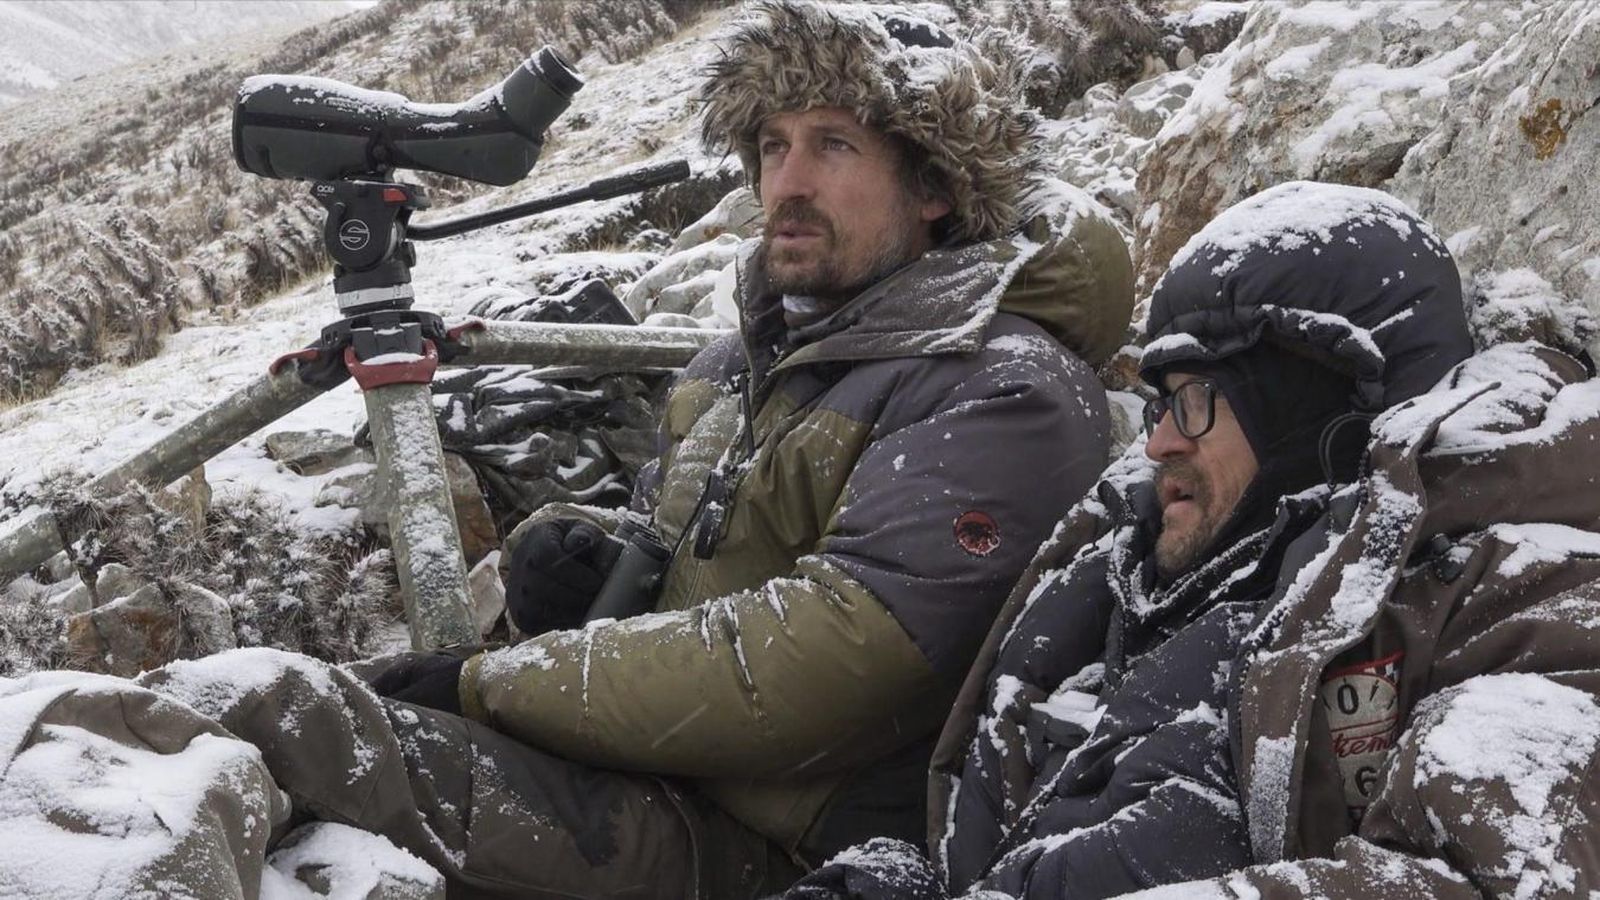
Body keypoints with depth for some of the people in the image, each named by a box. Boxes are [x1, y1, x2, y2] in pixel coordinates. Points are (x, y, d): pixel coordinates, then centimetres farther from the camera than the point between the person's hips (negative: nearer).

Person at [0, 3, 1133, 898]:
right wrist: (570, 550, -1)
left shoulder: (1005, 392, -11)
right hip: (638, 771, 8)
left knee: (242, 705, -24)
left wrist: (489, 683, -17)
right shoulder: (760, 342, 17)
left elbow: (832, 656, -22)